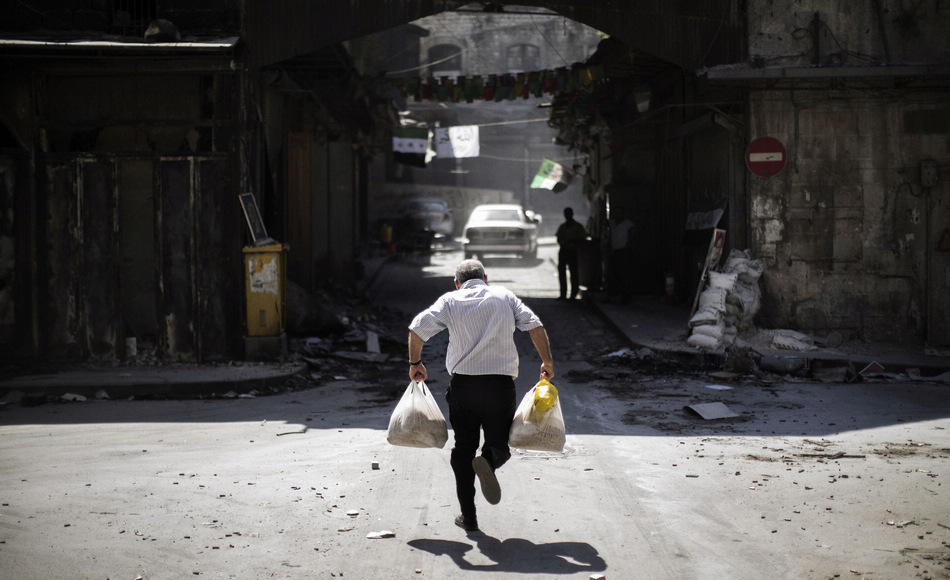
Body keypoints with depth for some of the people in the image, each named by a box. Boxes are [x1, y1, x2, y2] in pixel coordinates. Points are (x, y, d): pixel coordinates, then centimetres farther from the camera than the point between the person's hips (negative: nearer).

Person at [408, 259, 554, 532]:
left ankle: (468, 516, 8)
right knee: (499, 445, 13)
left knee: (463, 449, 11)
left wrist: (415, 363, 10)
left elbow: (418, 328, -3)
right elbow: (536, 327, 0)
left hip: (463, 384, 0)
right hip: (501, 384, 0)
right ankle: (488, 463, -23)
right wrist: (548, 363, 9)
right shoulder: (504, 296, 10)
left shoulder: (450, 300, 7)